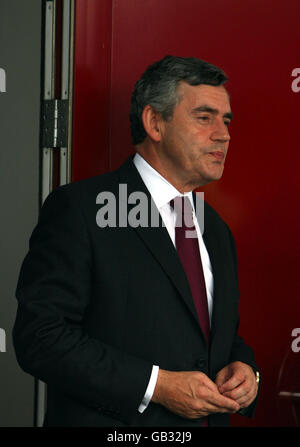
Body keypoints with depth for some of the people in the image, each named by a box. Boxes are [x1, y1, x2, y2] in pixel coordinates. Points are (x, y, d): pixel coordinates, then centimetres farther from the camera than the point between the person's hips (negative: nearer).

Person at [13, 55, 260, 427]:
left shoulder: (216, 230, 11)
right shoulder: (78, 208, -12)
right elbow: (40, 336, -19)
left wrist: (244, 369, -4)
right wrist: (156, 385, -23)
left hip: (209, 418, 7)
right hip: (107, 422, -6)